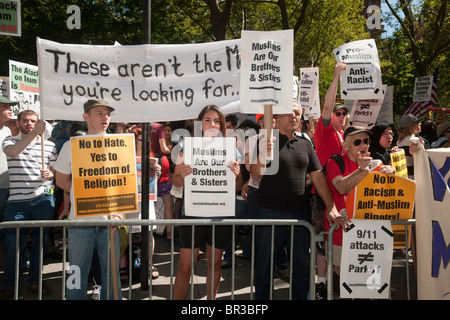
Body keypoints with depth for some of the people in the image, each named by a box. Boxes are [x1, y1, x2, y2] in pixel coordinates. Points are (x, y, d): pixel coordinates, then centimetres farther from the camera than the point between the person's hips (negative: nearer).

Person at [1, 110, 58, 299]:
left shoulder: (49, 145, 11)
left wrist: (50, 174, -7)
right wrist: (35, 133, -24)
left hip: (43, 197, 2)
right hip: (17, 199, -2)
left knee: (41, 240, 7)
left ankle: (34, 280, 23)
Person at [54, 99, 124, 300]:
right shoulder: (71, 146, 3)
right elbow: (61, 181, 10)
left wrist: (120, 211, -9)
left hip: (110, 220, 1)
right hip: (80, 220, 0)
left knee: (112, 273, 9)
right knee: (78, 274, 8)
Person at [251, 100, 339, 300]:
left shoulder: (305, 145, 11)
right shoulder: (266, 140, -2)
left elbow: (318, 177, 10)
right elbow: (256, 175, -10)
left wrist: (331, 206, 3)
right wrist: (262, 154, -28)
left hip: (300, 212, 4)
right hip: (269, 211, -4)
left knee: (302, 264, 13)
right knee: (264, 265, 7)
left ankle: (301, 297, 30)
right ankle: (261, 298, 24)